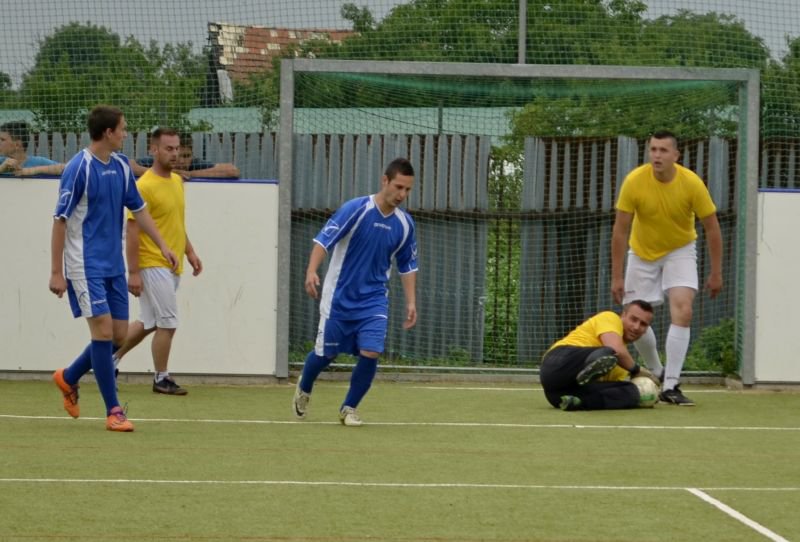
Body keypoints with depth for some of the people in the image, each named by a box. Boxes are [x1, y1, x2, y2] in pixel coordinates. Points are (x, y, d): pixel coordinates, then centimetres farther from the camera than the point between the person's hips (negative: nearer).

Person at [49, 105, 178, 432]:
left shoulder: (121, 166, 7)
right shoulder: (79, 169, -14)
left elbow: (138, 208, 18)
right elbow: (60, 221, -12)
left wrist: (162, 245, 12)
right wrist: (56, 272, -13)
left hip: (113, 264, 7)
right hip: (86, 266, -7)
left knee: (118, 334, 6)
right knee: (103, 330, -10)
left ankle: (69, 378, 28)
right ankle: (113, 411, -5)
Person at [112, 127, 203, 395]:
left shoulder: (177, 181, 11)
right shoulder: (145, 186, -15)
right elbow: (132, 230, -16)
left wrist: (190, 251, 17)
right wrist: (132, 272, -19)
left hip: (172, 266, 8)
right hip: (153, 265, -8)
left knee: (149, 323, 15)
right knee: (167, 323, -5)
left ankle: (112, 356, 28)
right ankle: (161, 379, 7)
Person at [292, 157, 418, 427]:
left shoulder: (404, 223, -2)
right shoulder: (355, 209, -17)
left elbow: (407, 266, 10)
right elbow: (323, 238, -21)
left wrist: (411, 302, 5)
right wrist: (311, 271, -36)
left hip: (374, 300, 3)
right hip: (339, 298, -3)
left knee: (370, 353, -14)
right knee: (326, 353, 8)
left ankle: (349, 408, 9)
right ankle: (304, 389, 41)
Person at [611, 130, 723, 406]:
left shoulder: (692, 183, -22)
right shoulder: (634, 181, -22)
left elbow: (712, 228, -11)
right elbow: (620, 230, -16)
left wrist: (716, 274, -8)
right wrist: (617, 277, -16)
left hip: (680, 251, -1)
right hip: (642, 253, 1)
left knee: (682, 312, -20)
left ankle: (670, 387, -16)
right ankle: (657, 372, 26)